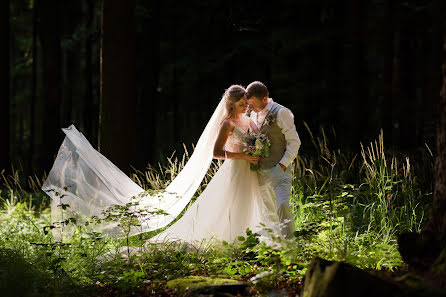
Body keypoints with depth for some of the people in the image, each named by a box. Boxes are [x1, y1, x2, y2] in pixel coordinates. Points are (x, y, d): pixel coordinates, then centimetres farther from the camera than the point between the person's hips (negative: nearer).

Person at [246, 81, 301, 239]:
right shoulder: (254, 114, 12)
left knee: (283, 205, -20)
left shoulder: (281, 113, -9)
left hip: (278, 169, -7)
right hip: (260, 170, 7)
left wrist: (282, 165, -15)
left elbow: (294, 142, -9)